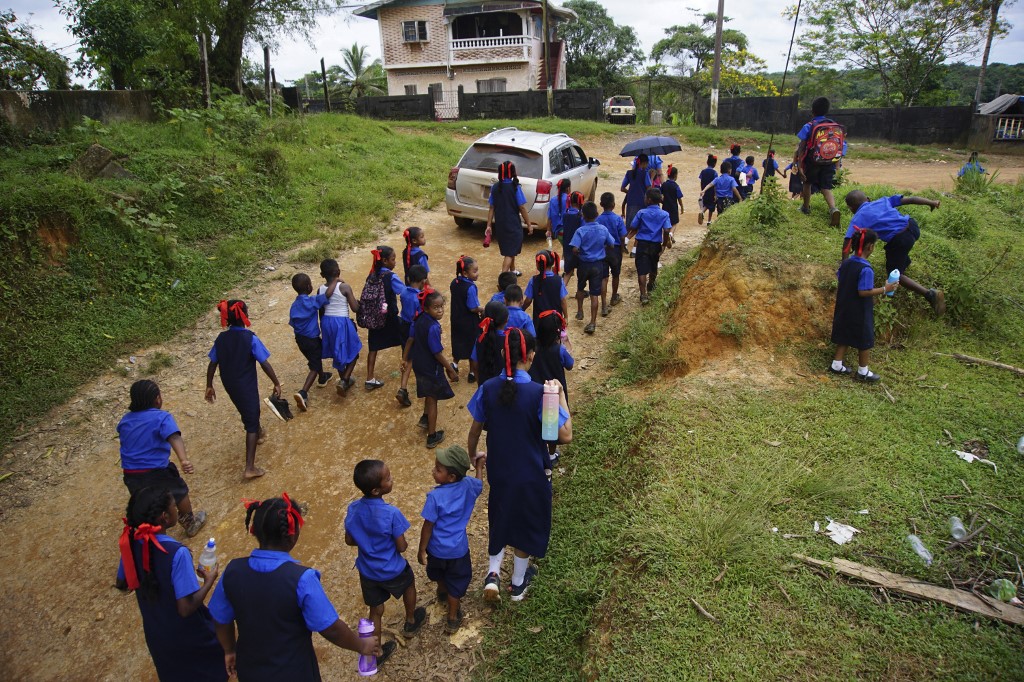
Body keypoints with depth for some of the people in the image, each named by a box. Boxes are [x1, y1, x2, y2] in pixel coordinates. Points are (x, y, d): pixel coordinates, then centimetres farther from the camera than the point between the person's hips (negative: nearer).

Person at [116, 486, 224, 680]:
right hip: (189, 636, -6)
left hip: (156, 634, 6)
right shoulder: (177, 553, -36)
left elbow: (122, 584, 3)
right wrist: (209, 581, -18)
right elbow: (186, 608, -31)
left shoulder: (130, 543, -16)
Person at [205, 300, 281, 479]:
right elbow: (265, 364, -18)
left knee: (248, 413, 32)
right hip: (246, 386, -6)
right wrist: (276, 383, -8)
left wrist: (209, 386, 14)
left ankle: (259, 433, 59)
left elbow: (212, 365, 3)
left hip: (230, 385, 6)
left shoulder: (221, 339, -3)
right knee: (251, 424, 0)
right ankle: (250, 467, -5)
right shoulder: (250, 339, -19)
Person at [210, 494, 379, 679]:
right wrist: (361, 645, -6)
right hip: (293, 672, -4)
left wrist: (230, 651, 18)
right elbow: (330, 629, -23)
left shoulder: (233, 570, -16)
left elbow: (222, 620, 0)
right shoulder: (301, 579, -30)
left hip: (249, 670, 4)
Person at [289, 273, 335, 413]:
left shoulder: (294, 305, 0)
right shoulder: (312, 301, -22)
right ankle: (303, 393, -14)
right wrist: (336, 281, -18)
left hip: (299, 338, 8)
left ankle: (322, 378, 55)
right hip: (311, 339, -8)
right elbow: (328, 293, -35)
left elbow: (293, 324, 7)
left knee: (316, 357, 31)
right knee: (315, 367, 1)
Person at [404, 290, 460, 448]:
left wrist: (405, 359, 15)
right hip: (431, 368, -7)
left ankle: (425, 419, 50)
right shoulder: (433, 327, -32)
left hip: (419, 364, 7)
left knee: (429, 395, 32)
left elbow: (410, 339, 3)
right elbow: (437, 353, -26)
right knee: (432, 400, 11)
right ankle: (432, 437, 25)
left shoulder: (419, 319, -7)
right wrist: (451, 370, -14)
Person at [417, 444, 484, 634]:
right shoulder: (469, 485, -18)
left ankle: (442, 594, 59)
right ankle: (452, 619, 34)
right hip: (458, 549, 1)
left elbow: (428, 526, -20)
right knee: (456, 583, 20)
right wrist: (478, 464, 24)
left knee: (439, 575, 31)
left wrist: (422, 550, -6)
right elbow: (480, 483, 8)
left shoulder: (435, 496, -29)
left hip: (436, 548, -1)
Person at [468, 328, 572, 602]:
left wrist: (472, 456, 18)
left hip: (498, 471, 3)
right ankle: (518, 584, 39)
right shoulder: (539, 393, -24)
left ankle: (492, 574, 19)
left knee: (500, 520, 29)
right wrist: (560, 395, -14)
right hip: (531, 474, -3)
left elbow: (475, 430, -1)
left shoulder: (488, 388, -13)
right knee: (526, 524, 21)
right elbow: (565, 435, -21)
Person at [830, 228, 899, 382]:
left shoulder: (846, 262, -1)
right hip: (860, 312, -7)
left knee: (844, 336, 19)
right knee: (865, 340, 9)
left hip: (844, 309, 7)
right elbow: (863, 292, -24)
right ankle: (862, 372, 21)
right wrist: (884, 289, -17)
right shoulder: (866, 269, -25)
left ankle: (836, 365, 25)